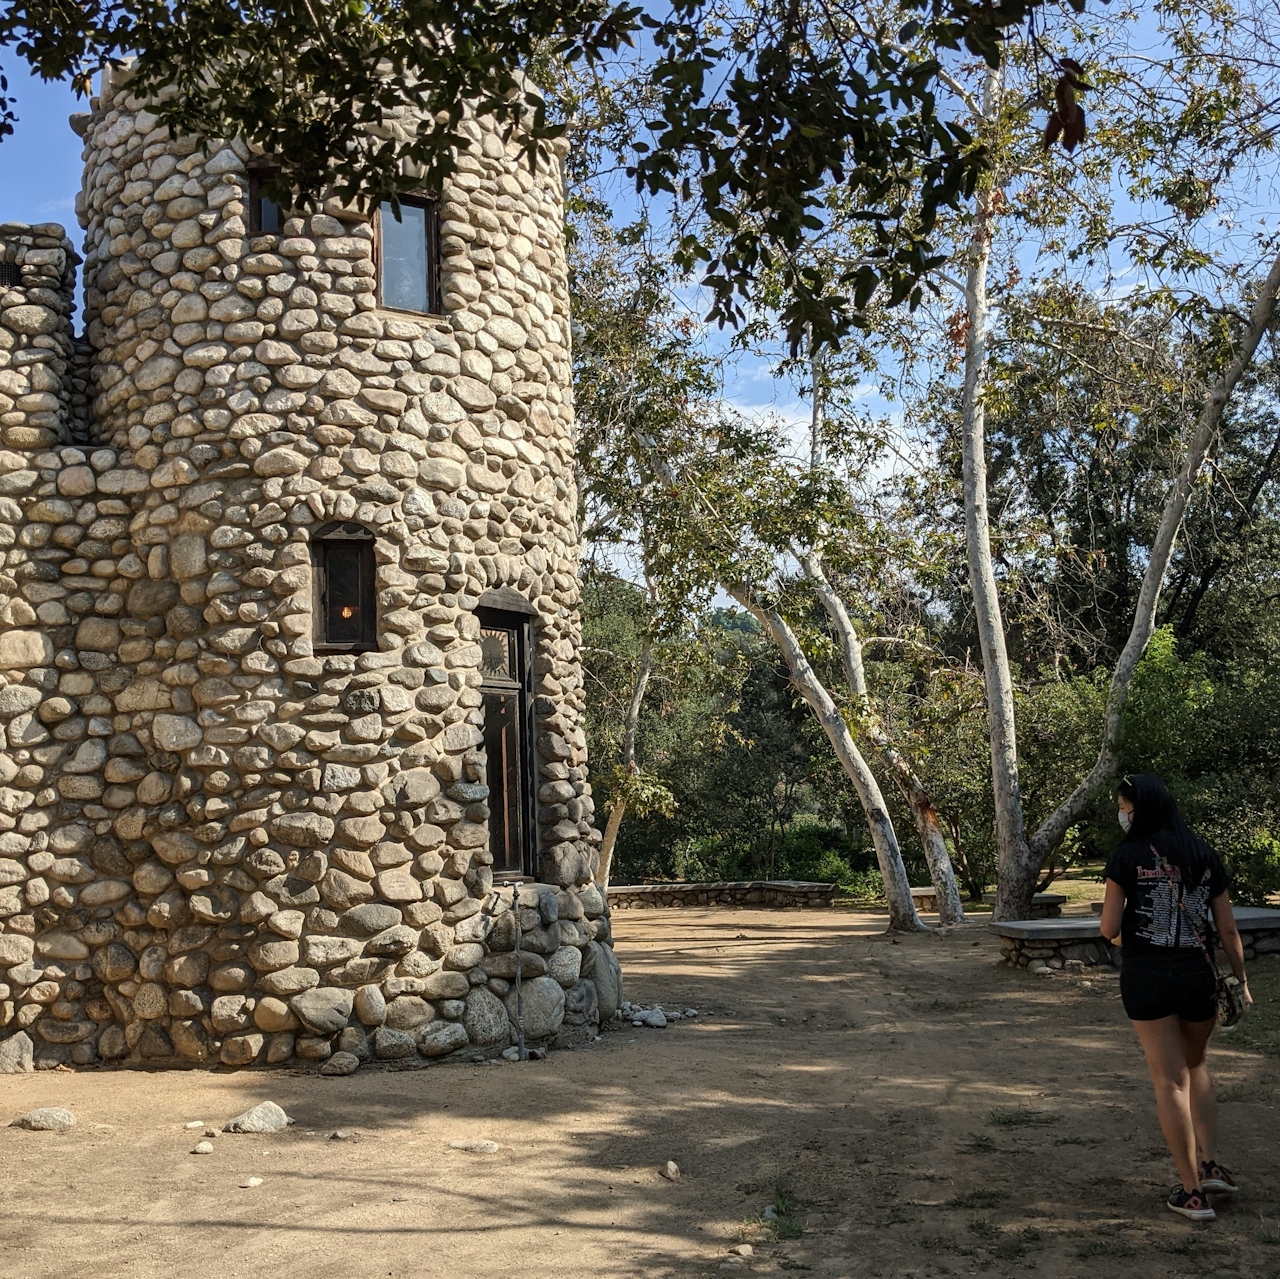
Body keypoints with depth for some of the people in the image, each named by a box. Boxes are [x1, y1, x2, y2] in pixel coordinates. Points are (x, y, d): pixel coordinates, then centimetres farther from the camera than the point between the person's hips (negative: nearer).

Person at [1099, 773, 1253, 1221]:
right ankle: (1210, 1164, 19)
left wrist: (1117, 911, 14)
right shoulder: (1204, 855, 4)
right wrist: (1241, 982, 14)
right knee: (1195, 1065, 27)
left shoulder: (1128, 856, -8)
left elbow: (1109, 929, -7)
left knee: (1171, 1081, 5)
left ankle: (1193, 1191, 9)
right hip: (1197, 976, 4)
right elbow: (1228, 929, 6)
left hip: (1146, 978, -3)